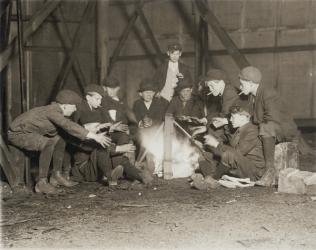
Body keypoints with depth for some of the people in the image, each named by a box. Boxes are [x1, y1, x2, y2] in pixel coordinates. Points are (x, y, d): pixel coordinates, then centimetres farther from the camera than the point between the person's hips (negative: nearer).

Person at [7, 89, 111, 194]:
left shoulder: (57, 111, 3)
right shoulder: (52, 111, -26)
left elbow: (69, 128, 9)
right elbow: (69, 126, -36)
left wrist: (94, 136, 3)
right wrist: (94, 136, -37)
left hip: (30, 133, 10)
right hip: (17, 134, -10)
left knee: (59, 140, 10)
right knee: (48, 144, -31)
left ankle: (56, 174, 19)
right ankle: (41, 183, -25)